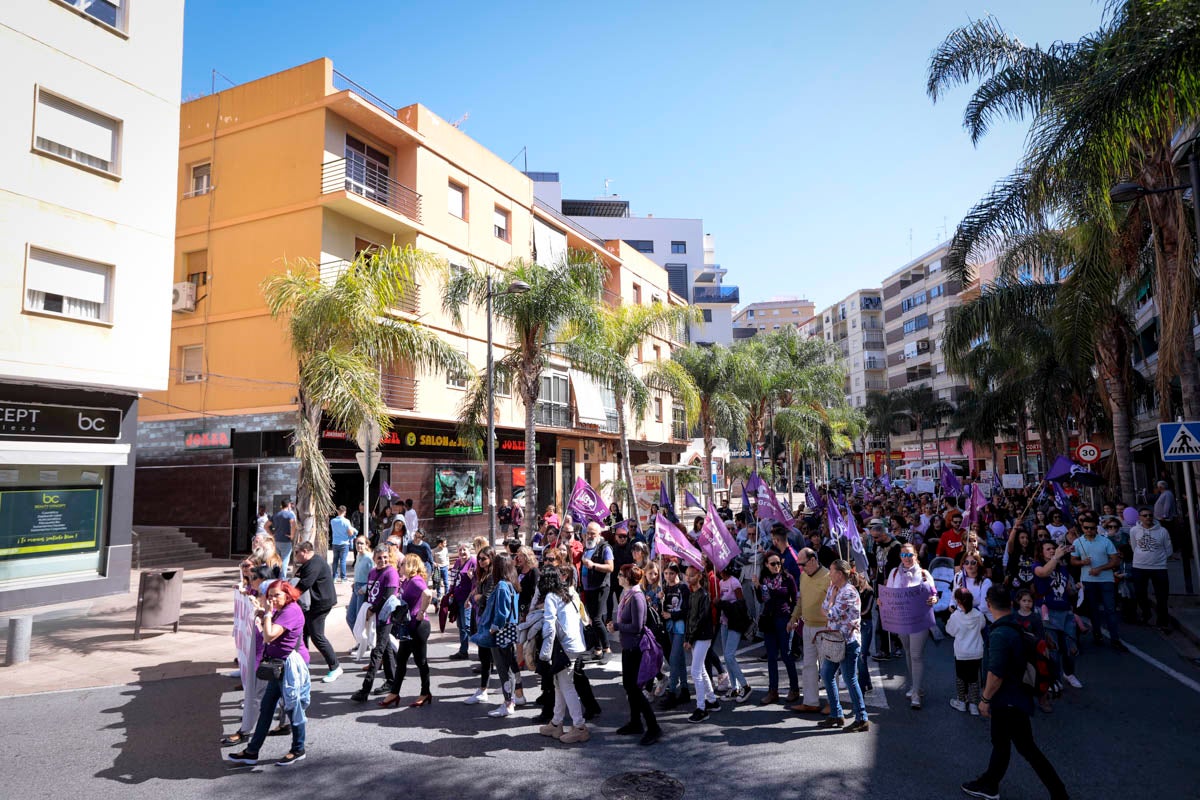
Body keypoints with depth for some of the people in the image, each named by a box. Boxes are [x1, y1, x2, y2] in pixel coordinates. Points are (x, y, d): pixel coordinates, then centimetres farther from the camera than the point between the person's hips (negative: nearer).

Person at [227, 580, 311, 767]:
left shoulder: (291, 611, -20)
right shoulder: (280, 610, 12)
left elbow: (270, 636, -27)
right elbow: (266, 635, 16)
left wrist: (268, 613, -18)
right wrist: (262, 614, 4)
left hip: (291, 665, -10)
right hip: (279, 666, 10)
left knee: (293, 708, 4)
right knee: (266, 709, 15)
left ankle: (298, 750, 20)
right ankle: (252, 752, 26)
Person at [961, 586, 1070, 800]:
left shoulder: (999, 634, -27)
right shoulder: (1018, 625, -1)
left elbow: (996, 674, -26)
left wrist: (985, 699, -13)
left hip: (1010, 702, -9)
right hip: (1013, 696, 9)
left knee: (1027, 749, 5)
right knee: (1000, 742, 20)